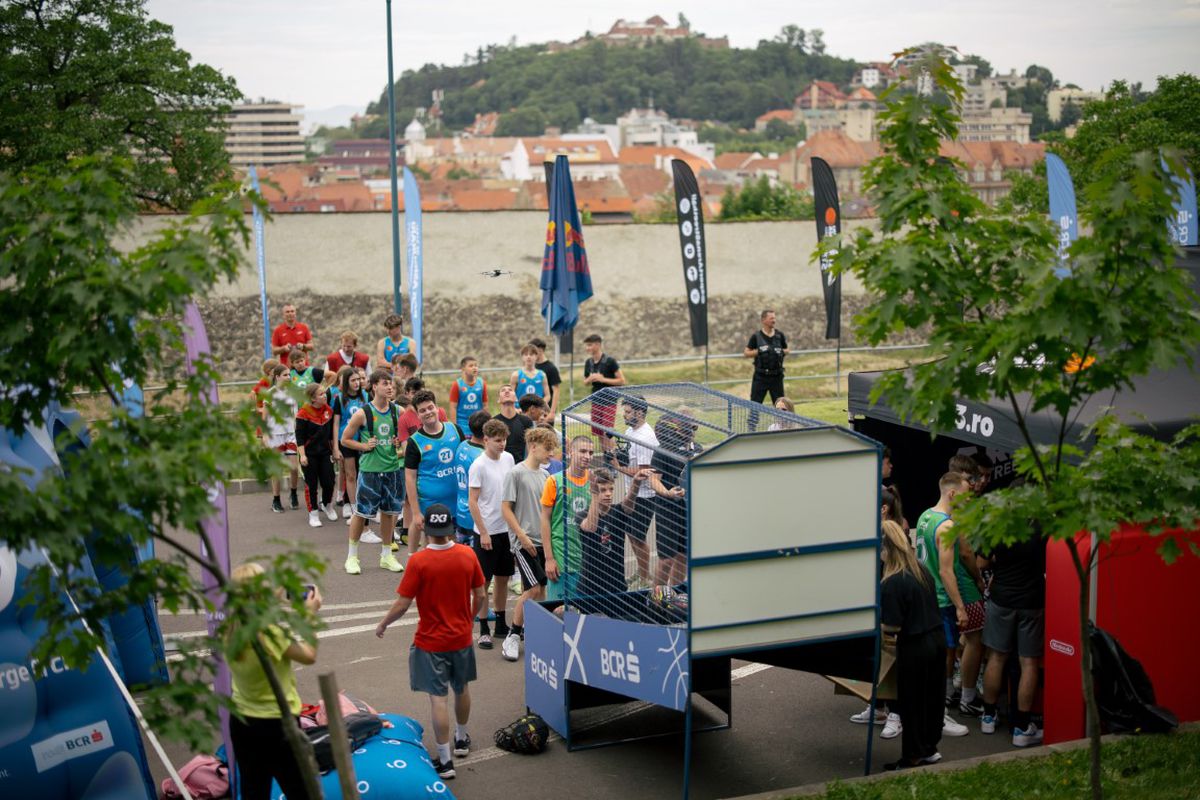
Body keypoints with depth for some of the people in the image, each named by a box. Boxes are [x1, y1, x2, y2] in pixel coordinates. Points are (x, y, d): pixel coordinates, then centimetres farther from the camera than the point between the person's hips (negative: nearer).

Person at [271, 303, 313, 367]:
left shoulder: (304, 327, 7)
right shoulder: (278, 330, 3)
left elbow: (311, 346, 9)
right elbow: (274, 351, 3)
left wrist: (303, 346, -12)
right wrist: (284, 348, -15)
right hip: (286, 368, -2)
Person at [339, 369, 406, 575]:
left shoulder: (396, 411, 3)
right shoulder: (362, 413, -10)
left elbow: (402, 433, 21)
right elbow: (345, 440, -2)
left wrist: (399, 444, 0)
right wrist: (365, 446, -14)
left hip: (392, 468, 4)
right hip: (369, 470, -4)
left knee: (389, 512, 11)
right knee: (361, 512, 2)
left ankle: (386, 555, 24)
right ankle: (352, 556, 15)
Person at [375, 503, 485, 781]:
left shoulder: (418, 561, -20)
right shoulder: (467, 555, -8)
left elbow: (402, 604, -16)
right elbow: (480, 596, 2)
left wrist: (382, 625, 2)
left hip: (431, 642, -4)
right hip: (462, 638, 5)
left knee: (438, 698, 0)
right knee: (462, 689, 23)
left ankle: (445, 761, 3)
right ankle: (462, 739, 44)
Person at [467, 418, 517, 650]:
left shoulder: (508, 459, 5)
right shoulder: (478, 466, -14)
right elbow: (472, 502, -13)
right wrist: (483, 533, -15)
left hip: (506, 529, 6)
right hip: (486, 532, -6)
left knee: (503, 578, 13)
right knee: (483, 581, 1)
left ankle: (501, 625, 25)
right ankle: (483, 630, 8)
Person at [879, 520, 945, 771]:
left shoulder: (891, 584, -22)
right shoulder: (922, 571, 2)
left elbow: (893, 627, -20)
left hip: (914, 647, -7)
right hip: (937, 638, 8)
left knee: (911, 702, 7)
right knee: (932, 696, 19)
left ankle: (913, 757, 18)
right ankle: (929, 747, 33)